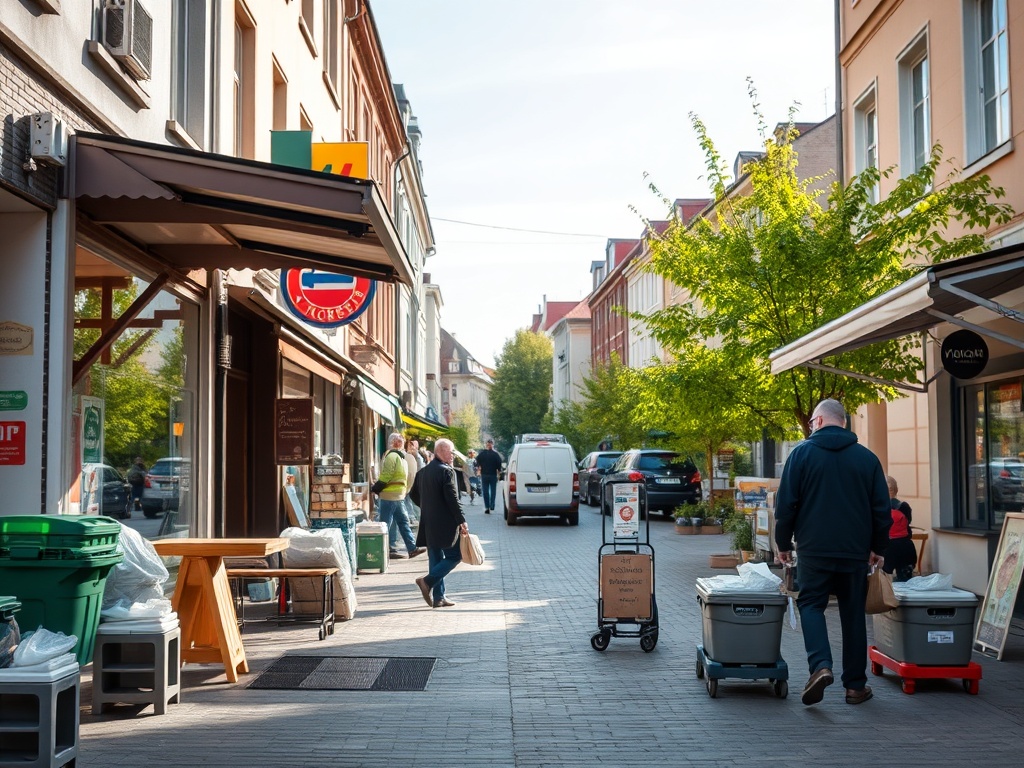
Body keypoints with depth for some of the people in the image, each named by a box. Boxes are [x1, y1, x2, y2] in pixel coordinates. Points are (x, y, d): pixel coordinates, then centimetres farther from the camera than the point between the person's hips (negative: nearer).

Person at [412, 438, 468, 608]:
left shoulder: (423, 471, 11)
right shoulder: (447, 471, -14)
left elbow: (414, 494, 17)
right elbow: (452, 499, -18)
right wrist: (462, 521, -13)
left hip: (428, 524, 8)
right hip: (445, 524, -8)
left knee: (436, 559, 11)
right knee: (454, 556, 1)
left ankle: (438, 597, 12)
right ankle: (428, 581, -11)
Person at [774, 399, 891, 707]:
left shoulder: (802, 453, -2)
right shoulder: (867, 457, 5)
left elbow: (785, 504, -3)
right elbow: (882, 509, 8)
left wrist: (784, 544, 8)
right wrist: (878, 548, 18)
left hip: (814, 549, -2)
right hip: (855, 551, 2)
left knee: (811, 604, 7)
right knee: (853, 613, 9)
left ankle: (820, 665, -16)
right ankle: (855, 685, 13)